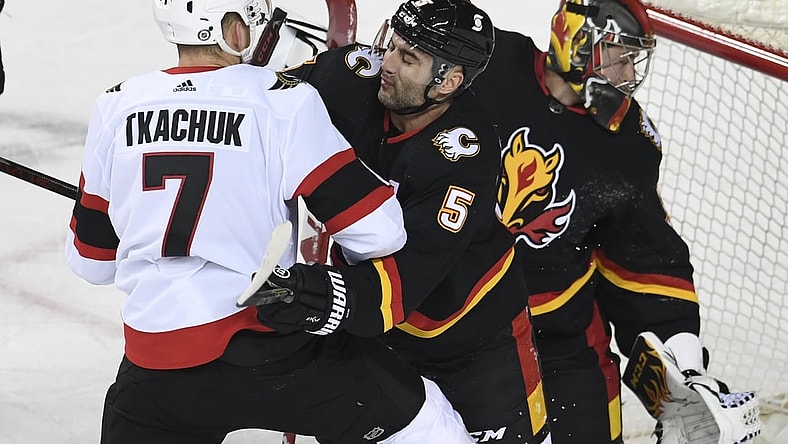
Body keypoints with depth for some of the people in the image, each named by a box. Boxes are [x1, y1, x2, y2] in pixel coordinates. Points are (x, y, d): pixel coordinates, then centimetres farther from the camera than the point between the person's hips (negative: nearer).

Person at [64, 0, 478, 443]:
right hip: (274, 353, -3)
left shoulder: (116, 108, 4)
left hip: (155, 371, 3)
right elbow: (377, 230, -8)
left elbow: (91, 258, 13)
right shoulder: (284, 102, -8)